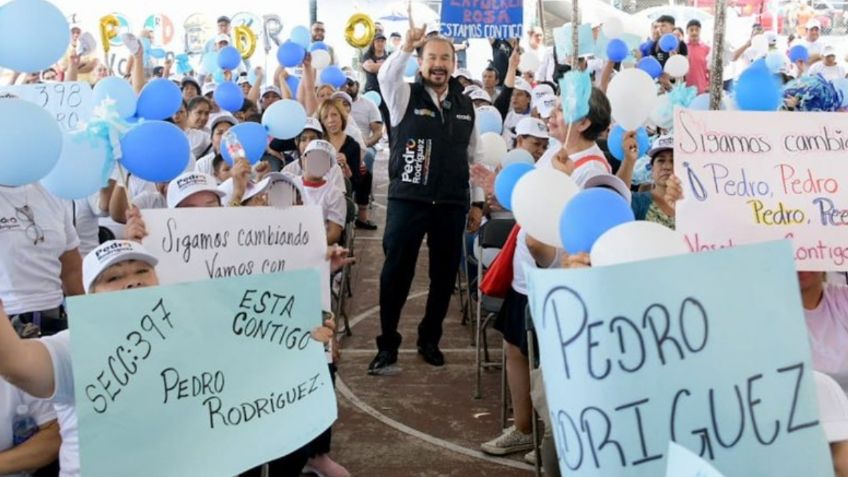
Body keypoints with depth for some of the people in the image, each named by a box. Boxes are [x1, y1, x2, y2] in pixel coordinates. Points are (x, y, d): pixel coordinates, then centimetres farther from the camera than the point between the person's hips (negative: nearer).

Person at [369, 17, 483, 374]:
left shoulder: (466, 105, 9)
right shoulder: (406, 96, 0)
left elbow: (474, 157, 13)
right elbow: (386, 76, -23)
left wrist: (477, 202, 12)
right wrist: (407, 47, -38)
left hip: (452, 204, 3)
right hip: (408, 200, -3)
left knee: (444, 275, 10)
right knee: (396, 273, 1)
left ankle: (429, 340, 26)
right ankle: (387, 345, 13)